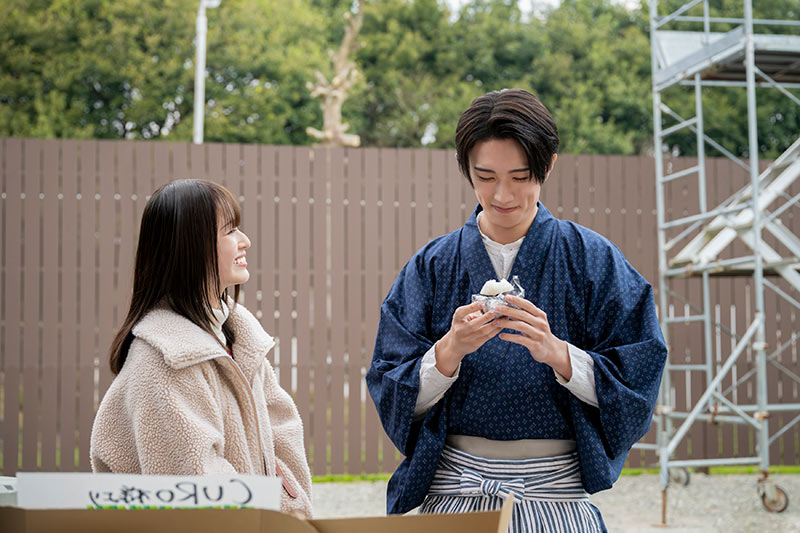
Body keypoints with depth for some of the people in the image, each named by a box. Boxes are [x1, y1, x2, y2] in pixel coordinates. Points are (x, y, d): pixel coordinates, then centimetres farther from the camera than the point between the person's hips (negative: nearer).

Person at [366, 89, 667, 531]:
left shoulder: (592, 261, -1)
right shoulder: (432, 267, 2)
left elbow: (636, 385, -7)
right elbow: (395, 398, -3)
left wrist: (557, 353, -23)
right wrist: (449, 351, -21)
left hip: (557, 496, -1)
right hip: (453, 494, 1)